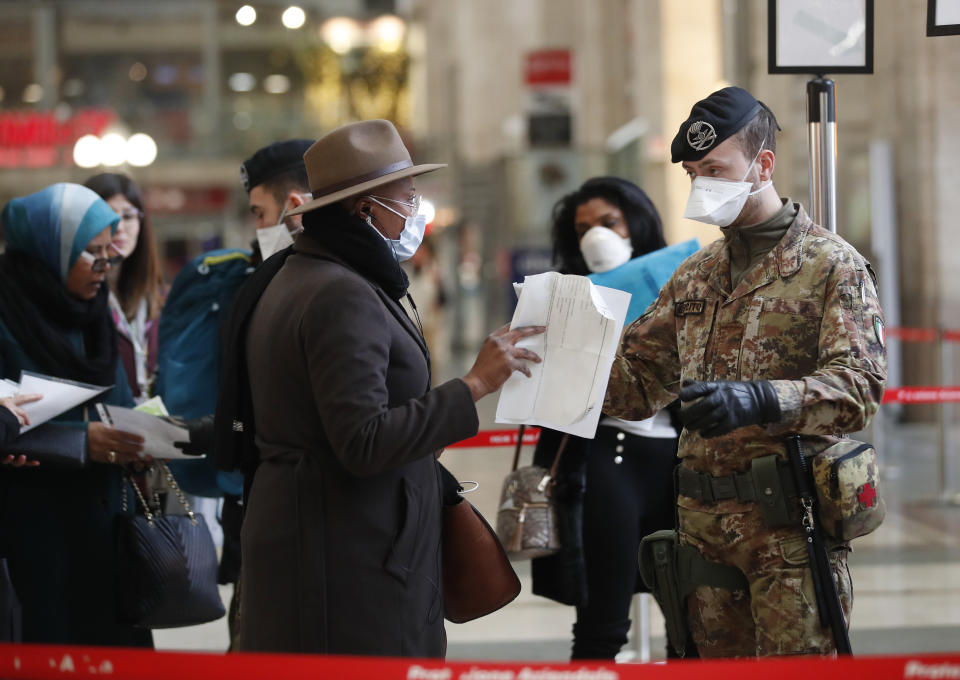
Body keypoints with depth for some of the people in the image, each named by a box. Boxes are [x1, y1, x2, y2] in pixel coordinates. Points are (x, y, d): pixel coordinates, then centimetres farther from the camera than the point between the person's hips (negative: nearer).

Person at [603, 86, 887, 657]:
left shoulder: (833, 265, -3)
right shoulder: (695, 276, 17)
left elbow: (859, 385, -16)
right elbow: (638, 376, 15)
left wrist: (761, 401, -33)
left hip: (790, 525, -6)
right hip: (704, 524, 6)